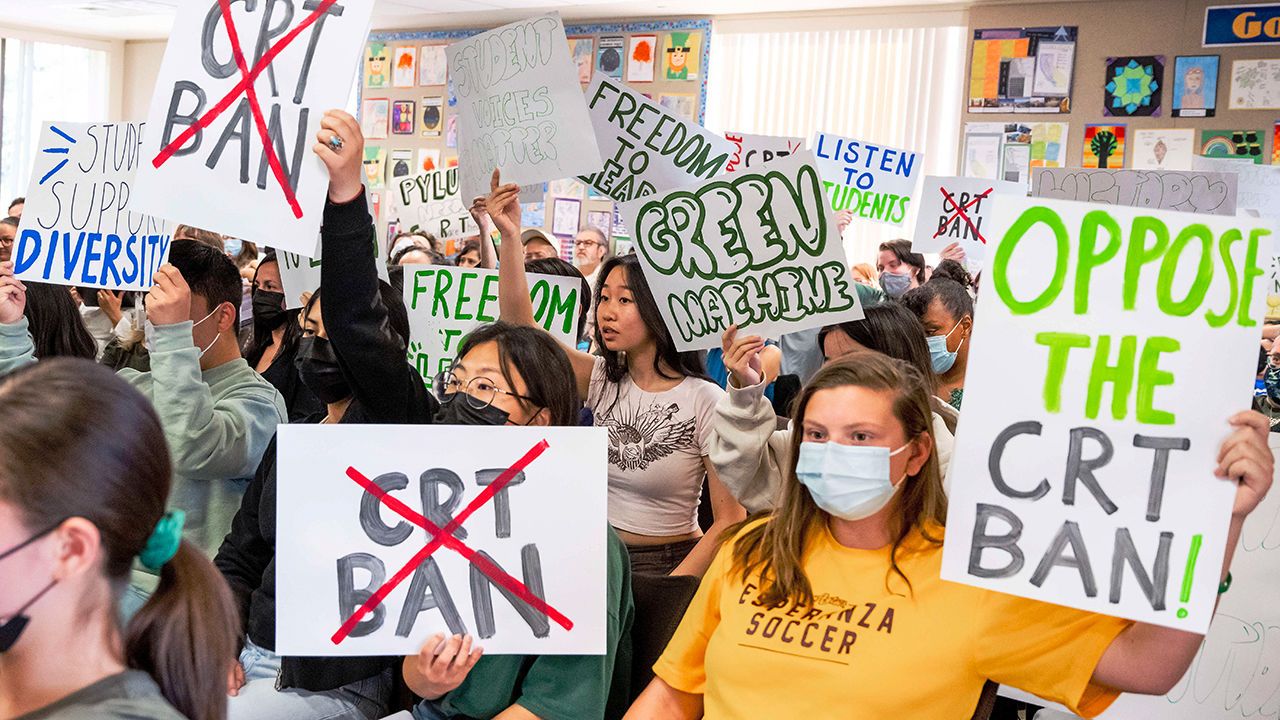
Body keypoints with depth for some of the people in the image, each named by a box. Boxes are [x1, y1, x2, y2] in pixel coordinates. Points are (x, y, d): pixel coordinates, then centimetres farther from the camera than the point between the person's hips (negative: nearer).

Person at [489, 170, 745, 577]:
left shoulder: (705, 401, -10)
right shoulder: (601, 380, 4)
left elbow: (729, 522, -10)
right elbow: (520, 323, -6)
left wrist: (666, 594, -17)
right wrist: (510, 236, -16)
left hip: (672, 564, -4)